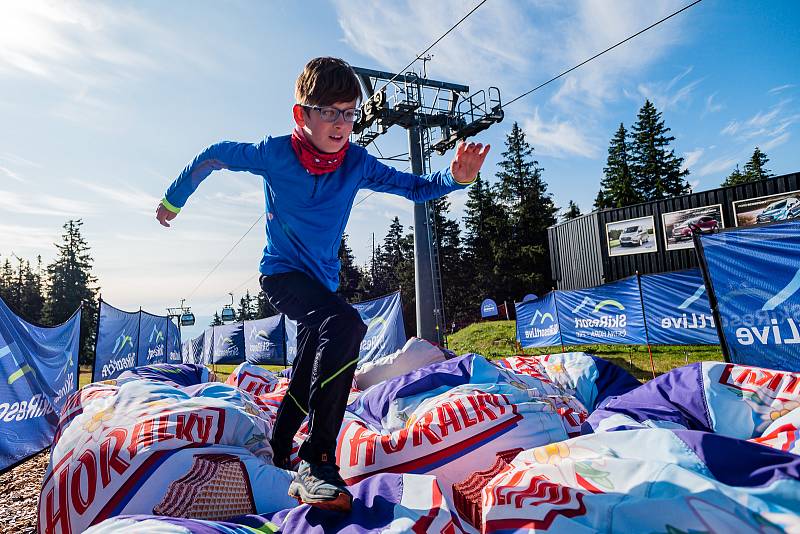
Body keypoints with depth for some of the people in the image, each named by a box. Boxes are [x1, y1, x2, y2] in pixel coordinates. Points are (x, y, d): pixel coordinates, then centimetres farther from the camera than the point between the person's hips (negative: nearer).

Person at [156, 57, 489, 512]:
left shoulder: (356, 162, -8)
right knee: (346, 325, -33)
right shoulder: (275, 154, -14)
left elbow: (414, 188, -7)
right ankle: (317, 464, -25)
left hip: (323, 280, 5)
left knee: (309, 380, 13)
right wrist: (174, 200, 11)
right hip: (283, 273, -5)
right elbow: (213, 156, 0)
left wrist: (455, 177, -27)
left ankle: (279, 454, 38)